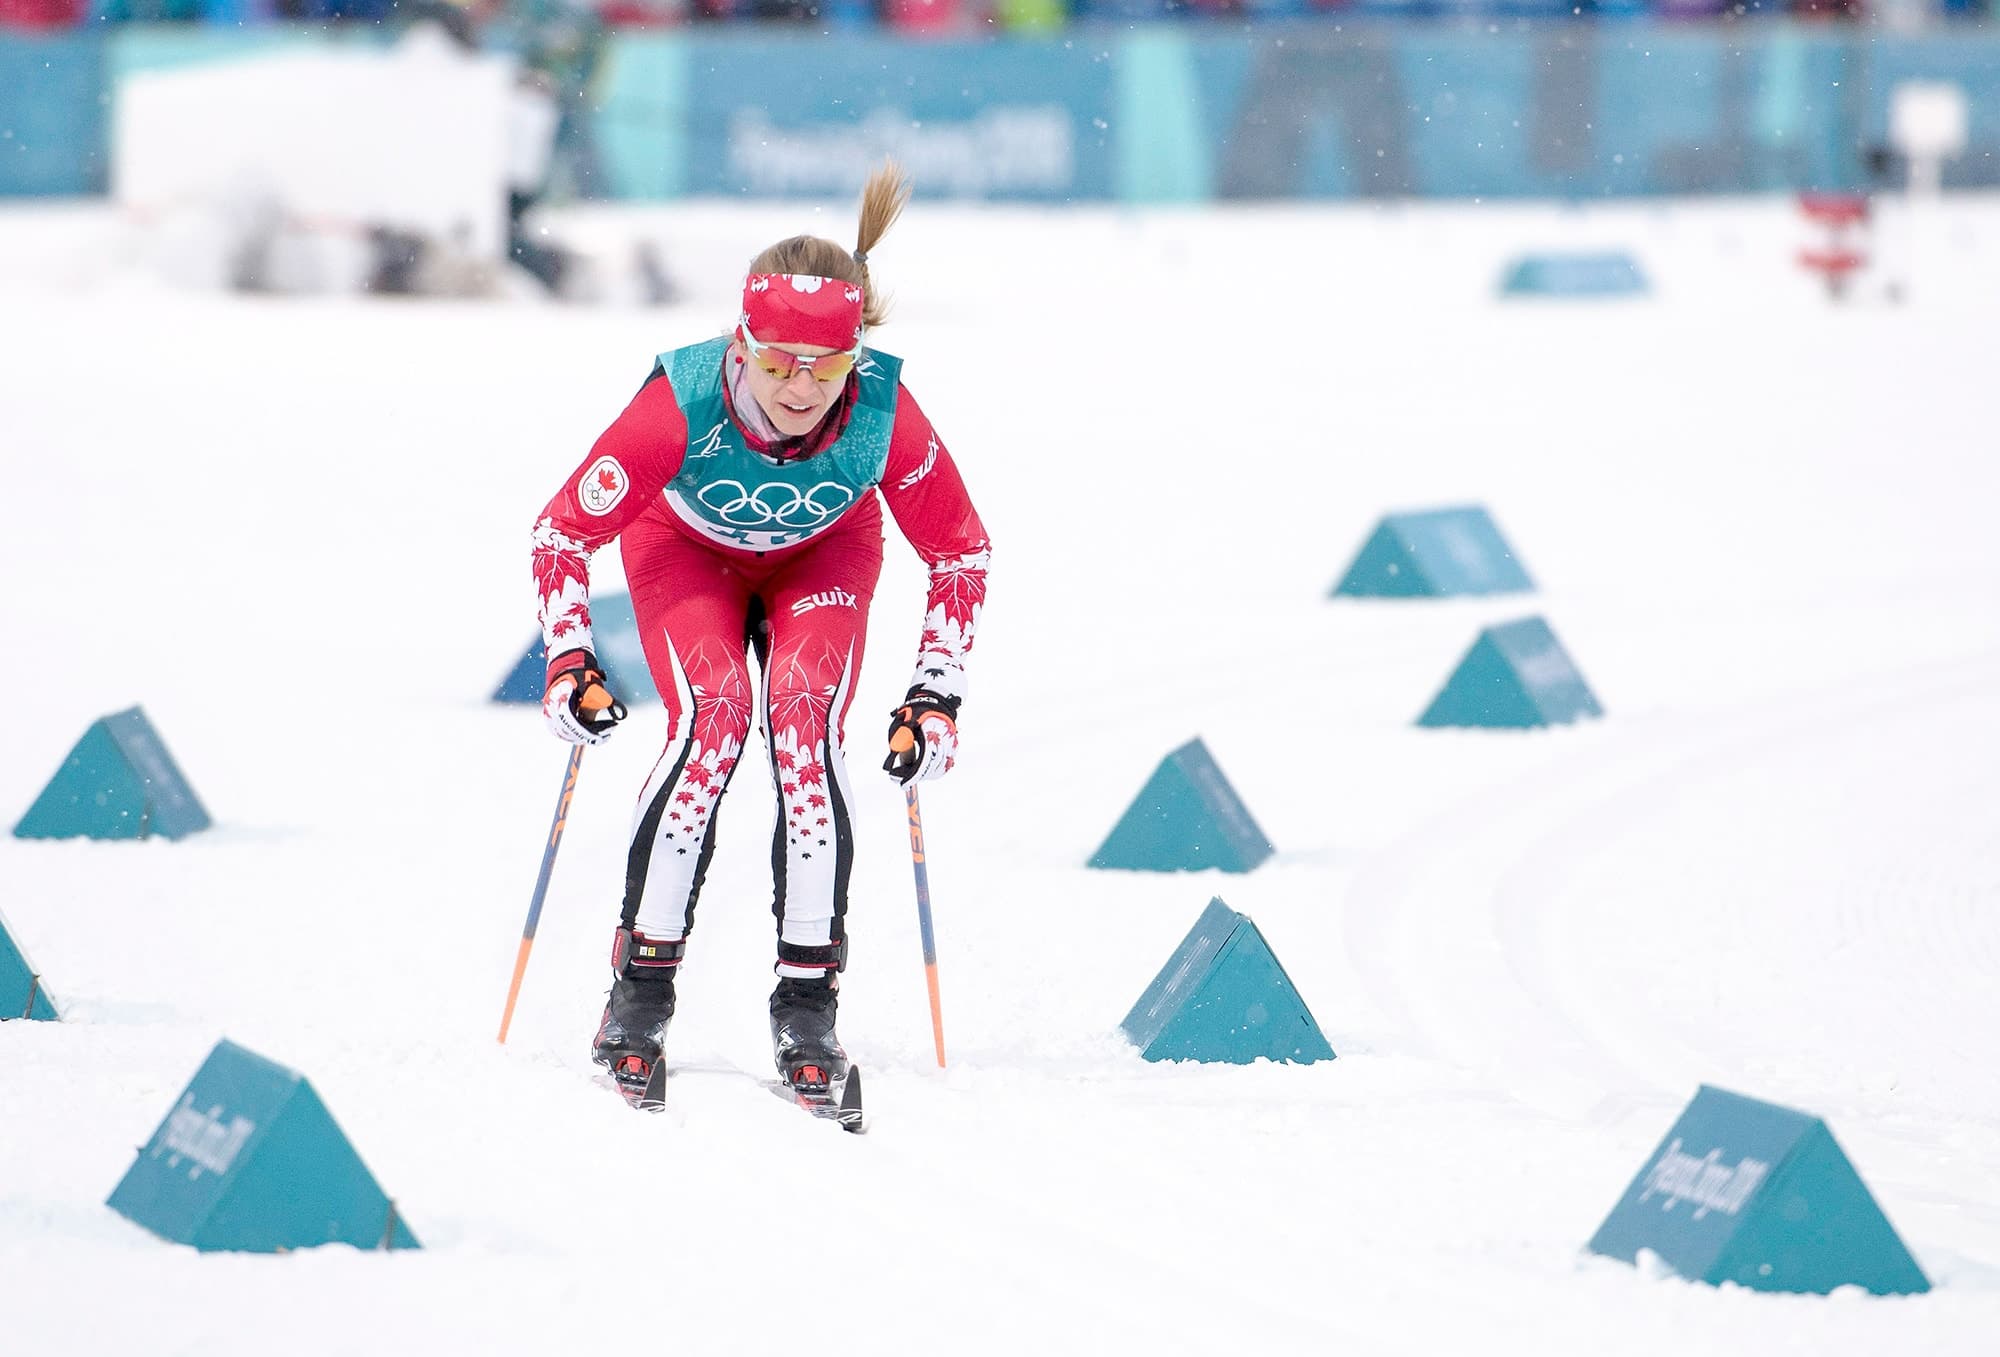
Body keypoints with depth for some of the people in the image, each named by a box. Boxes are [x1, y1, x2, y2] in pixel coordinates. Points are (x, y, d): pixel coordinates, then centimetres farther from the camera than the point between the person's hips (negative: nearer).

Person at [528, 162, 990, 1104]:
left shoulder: (885, 415, -35)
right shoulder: (683, 403, -39)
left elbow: (961, 551, -18)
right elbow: (563, 531, -24)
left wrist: (938, 691, -22)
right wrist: (569, 656, -33)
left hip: (822, 556, 1)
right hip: (686, 545, -1)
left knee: (806, 725, -22)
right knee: (712, 717, -24)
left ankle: (807, 1001, -16)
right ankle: (641, 985, -14)